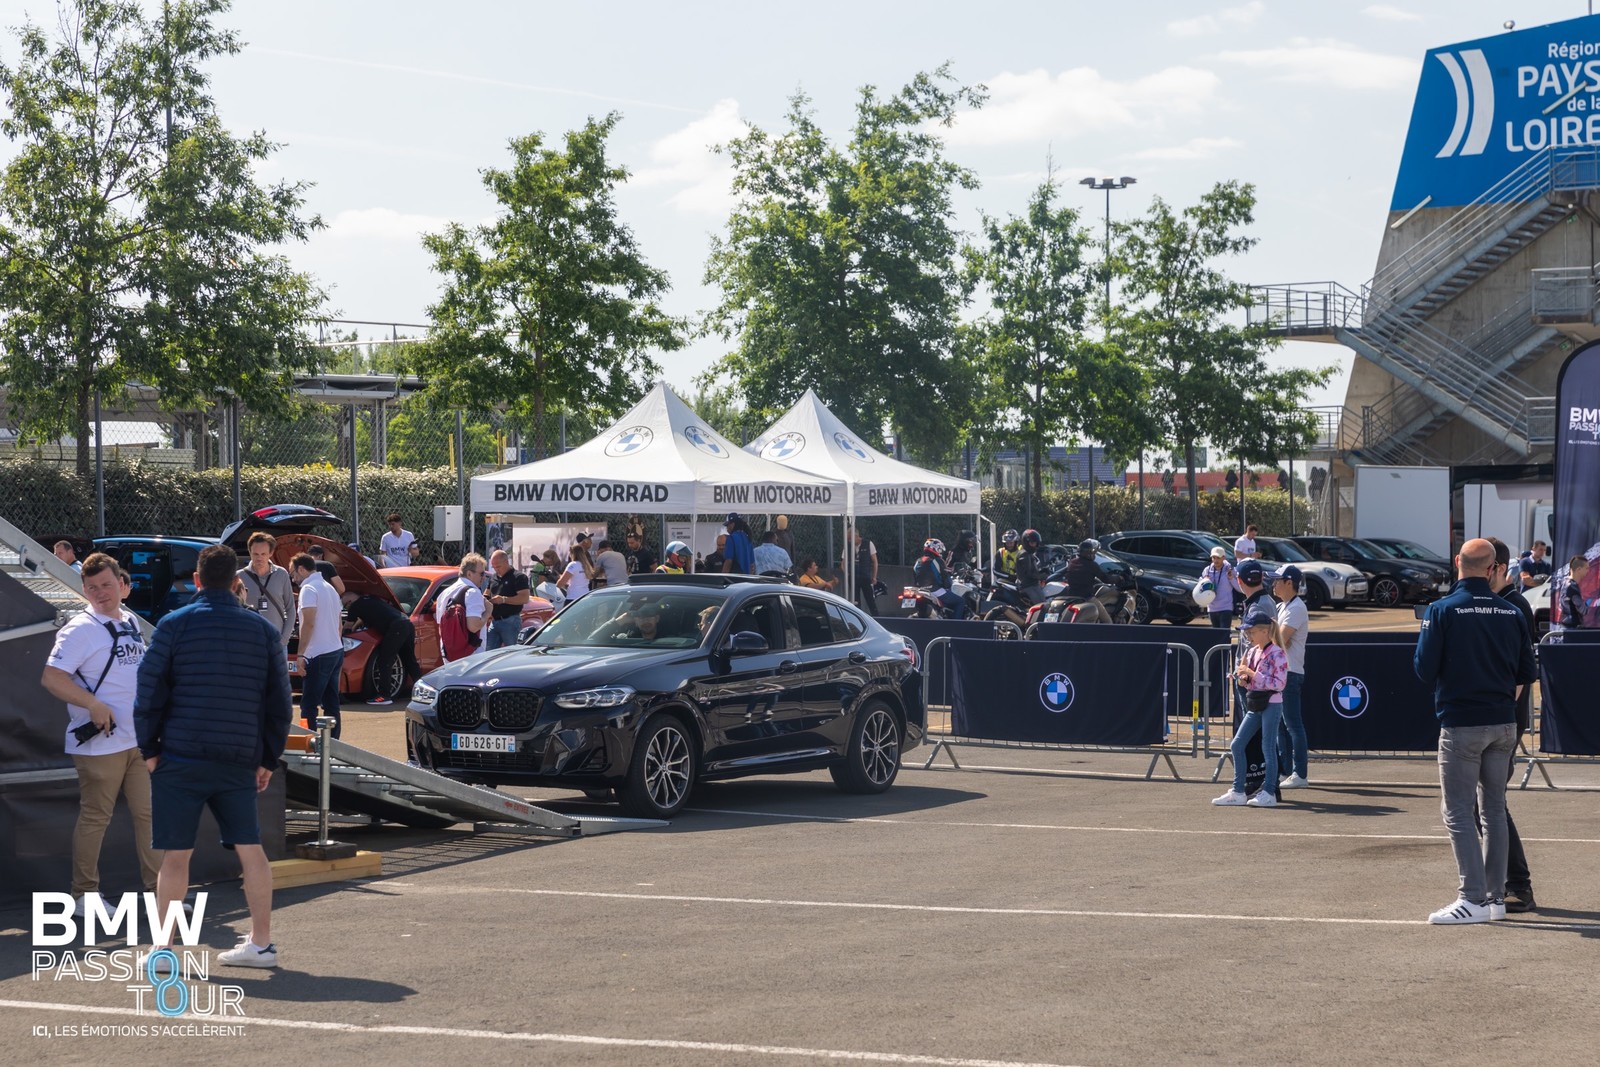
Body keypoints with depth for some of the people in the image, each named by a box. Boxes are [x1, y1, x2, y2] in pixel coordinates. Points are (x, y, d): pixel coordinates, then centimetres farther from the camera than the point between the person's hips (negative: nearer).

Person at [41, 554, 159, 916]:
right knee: (95, 818, 0)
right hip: (101, 744, -7)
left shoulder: (130, 622, 12)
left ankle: (159, 889, 14)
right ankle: (84, 896, 10)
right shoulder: (81, 629, -12)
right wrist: (93, 704, -26)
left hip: (140, 740, 7)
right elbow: (51, 678, -19)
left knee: (150, 812, 8)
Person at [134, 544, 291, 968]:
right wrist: (269, 759, 14)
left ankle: (163, 948, 6)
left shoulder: (175, 625, -3)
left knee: (176, 854, 2)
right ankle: (262, 943, 8)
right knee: (250, 849, 7)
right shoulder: (262, 630, 7)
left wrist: (150, 750, 3)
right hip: (240, 760, 3)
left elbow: (150, 691, -5)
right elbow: (279, 700, 9)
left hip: (180, 758, -3)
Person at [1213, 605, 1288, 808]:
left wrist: (1253, 674, -21)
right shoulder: (1252, 652, 11)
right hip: (1254, 705, 8)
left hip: (1271, 704, -8)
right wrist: (1243, 677, -3)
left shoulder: (1277, 653, -13)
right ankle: (1237, 792, 11)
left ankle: (1268, 793, 5)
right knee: (1237, 745, 5)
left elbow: (1278, 684, -19)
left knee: (1268, 748, -3)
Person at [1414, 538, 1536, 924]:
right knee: (1494, 809, 13)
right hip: (1503, 725, 5)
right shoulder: (1511, 613, 3)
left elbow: (1424, 667, -10)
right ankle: (1495, 896, 15)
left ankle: (1473, 897, -8)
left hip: (1460, 724, -5)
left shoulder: (1443, 610, -11)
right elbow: (1525, 671, 8)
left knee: (1458, 810, -1)